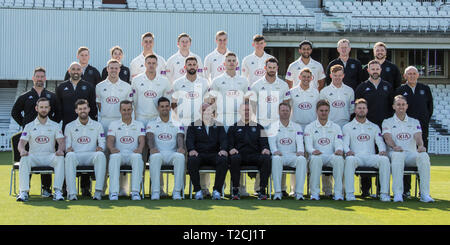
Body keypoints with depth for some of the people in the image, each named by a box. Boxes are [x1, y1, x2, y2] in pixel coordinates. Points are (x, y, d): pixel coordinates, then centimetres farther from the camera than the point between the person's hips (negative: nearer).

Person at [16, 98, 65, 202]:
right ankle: (23, 192, -36)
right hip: (34, 156, 0)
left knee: (60, 158, -33)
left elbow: (61, 142, 1)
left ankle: (58, 191, -36)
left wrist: (60, 150, -24)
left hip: (50, 157, 0)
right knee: (24, 158, -33)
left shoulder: (55, 126, 14)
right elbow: (21, 143, 2)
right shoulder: (29, 126, 12)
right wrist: (22, 150, -24)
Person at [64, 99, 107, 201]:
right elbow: (67, 145, 11)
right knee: (70, 155, -37)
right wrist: (68, 149, -13)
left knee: (100, 155, -35)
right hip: (76, 155, 0)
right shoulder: (69, 126, 17)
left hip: (91, 155, 0)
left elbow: (102, 142, 11)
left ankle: (98, 191, -38)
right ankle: (71, 192, -41)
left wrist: (100, 148, -12)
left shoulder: (97, 125, 18)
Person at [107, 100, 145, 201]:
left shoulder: (139, 124, 18)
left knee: (137, 157, -36)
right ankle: (113, 192, -39)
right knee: (115, 156, -36)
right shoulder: (114, 124, 18)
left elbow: (142, 140, 3)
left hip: (133, 153, 0)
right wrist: (112, 148, -22)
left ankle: (135, 192, -38)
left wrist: (140, 148, -21)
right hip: (119, 153, 0)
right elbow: (110, 140, 3)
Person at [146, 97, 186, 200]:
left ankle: (177, 191, -35)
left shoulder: (177, 125, 20)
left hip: (172, 153, 1)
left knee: (180, 156, -35)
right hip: (158, 153, -1)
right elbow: (150, 138, 0)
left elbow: (180, 138, 3)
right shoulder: (152, 124, 17)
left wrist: (181, 147, -22)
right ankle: (155, 192, -38)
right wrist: (152, 148, -24)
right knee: (155, 156, -38)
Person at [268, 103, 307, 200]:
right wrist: (275, 151, -22)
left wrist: (300, 151, -18)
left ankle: (299, 192, -33)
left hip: (293, 155, 1)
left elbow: (300, 141, 4)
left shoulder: (297, 127, 17)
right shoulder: (273, 126, 13)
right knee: (276, 159, -37)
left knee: (302, 159, -32)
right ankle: (277, 192, -36)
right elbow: (272, 142, 0)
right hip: (279, 155, -1)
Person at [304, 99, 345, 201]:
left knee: (338, 158, -35)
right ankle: (314, 193, -34)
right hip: (317, 156, -1)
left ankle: (338, 193, -33)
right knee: (316, 158, -38)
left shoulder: (336, 127, 18)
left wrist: (339, 150, -20)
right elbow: (308, 145, 0)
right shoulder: (310, 127, 13)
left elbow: (338, 143, 5)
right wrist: (313, 151, -25)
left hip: (331, 156, 1)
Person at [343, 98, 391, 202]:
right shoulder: (347, 127, 18)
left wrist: (382, 150, -11)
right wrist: (347, 151, -19)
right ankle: (349, 193, -37)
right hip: (356, 156, -2)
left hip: (371, 157, 2)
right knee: (350, 159, -38)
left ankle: (384, 193, -29)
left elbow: (380, 142, 14)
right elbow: (345, 143, 5)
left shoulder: (374, 127, 25)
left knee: (384, 159, -30)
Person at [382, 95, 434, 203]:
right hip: (395, 154, -2)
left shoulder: (414, 122, 20)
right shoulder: (387, 122, 14)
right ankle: (397, 193, -43)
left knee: (424, 156, -32)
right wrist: (394, 146, -27)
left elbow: (418, 136, 2)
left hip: (412, 154, 2)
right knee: (398, 155, -39)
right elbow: (388, 137, -4)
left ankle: (425, 194, -33)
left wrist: (420, 145, -23)